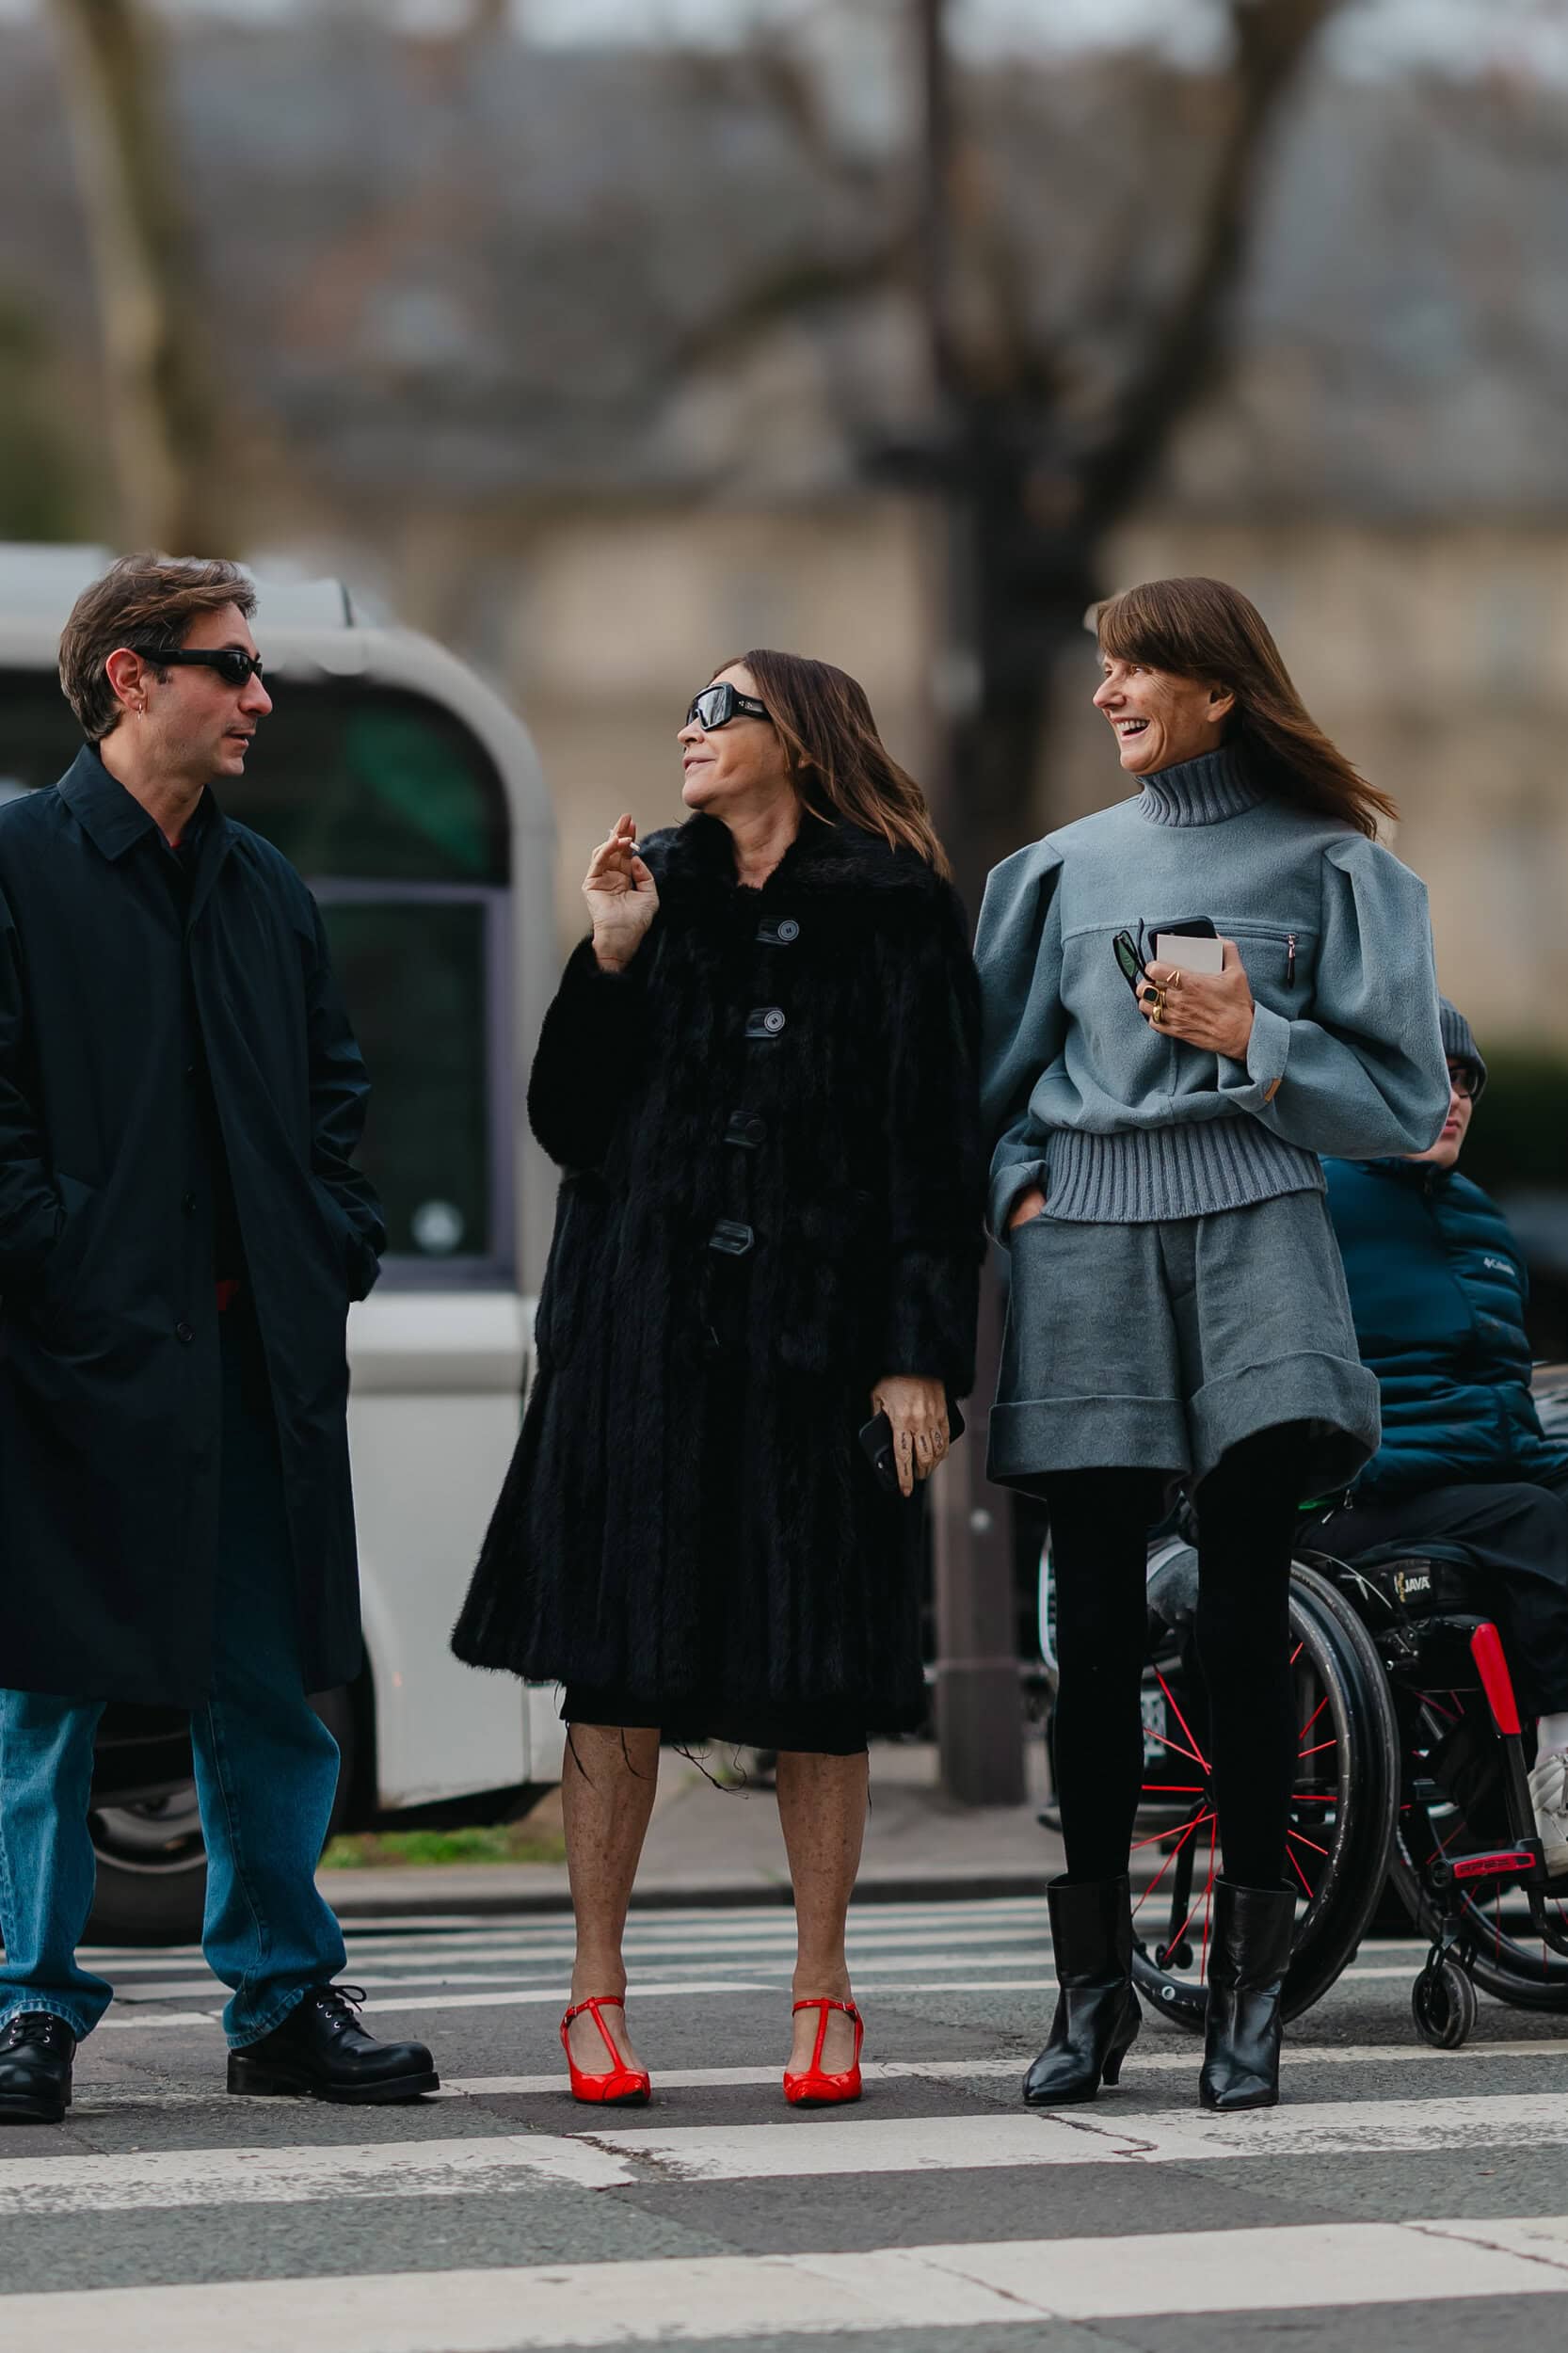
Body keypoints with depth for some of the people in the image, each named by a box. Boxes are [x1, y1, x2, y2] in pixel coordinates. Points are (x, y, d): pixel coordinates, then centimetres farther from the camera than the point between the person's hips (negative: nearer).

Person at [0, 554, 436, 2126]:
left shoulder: (265, 889, 16)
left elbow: (332, 1079, 21)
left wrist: (336, 1241, 8)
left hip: (257, 1347, 6)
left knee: (271, 1687, 8)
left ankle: (283, 1997, 17)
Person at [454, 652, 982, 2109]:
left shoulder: (892, 909, 2)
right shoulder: (659, 894, 12)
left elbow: (936, 1141, -2)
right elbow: (567, 1123, 8)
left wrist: (922, 1351, -8)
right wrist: (610, 962, -5)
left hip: (817, 1331, -3)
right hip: (642, 1320, 3)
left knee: (820, 1671, 1)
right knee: (614, 1659, 0)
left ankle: (822, 1995, 11)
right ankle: (597, 1992, 8)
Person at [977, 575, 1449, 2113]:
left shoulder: (1331, 867, 6)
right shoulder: (1065, 871, 15)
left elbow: (1404, 1101, 3)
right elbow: (993, 1074, 21)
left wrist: (1252, 1039, -7)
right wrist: (1019, 1187, 4)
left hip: (1252, 1242, -3)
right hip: (1086, 1253, 3)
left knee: (1243, 1619, -8)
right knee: (1095, 1626, 1)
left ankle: (1247, 1985, 0)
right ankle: (1093, 1983, 9)